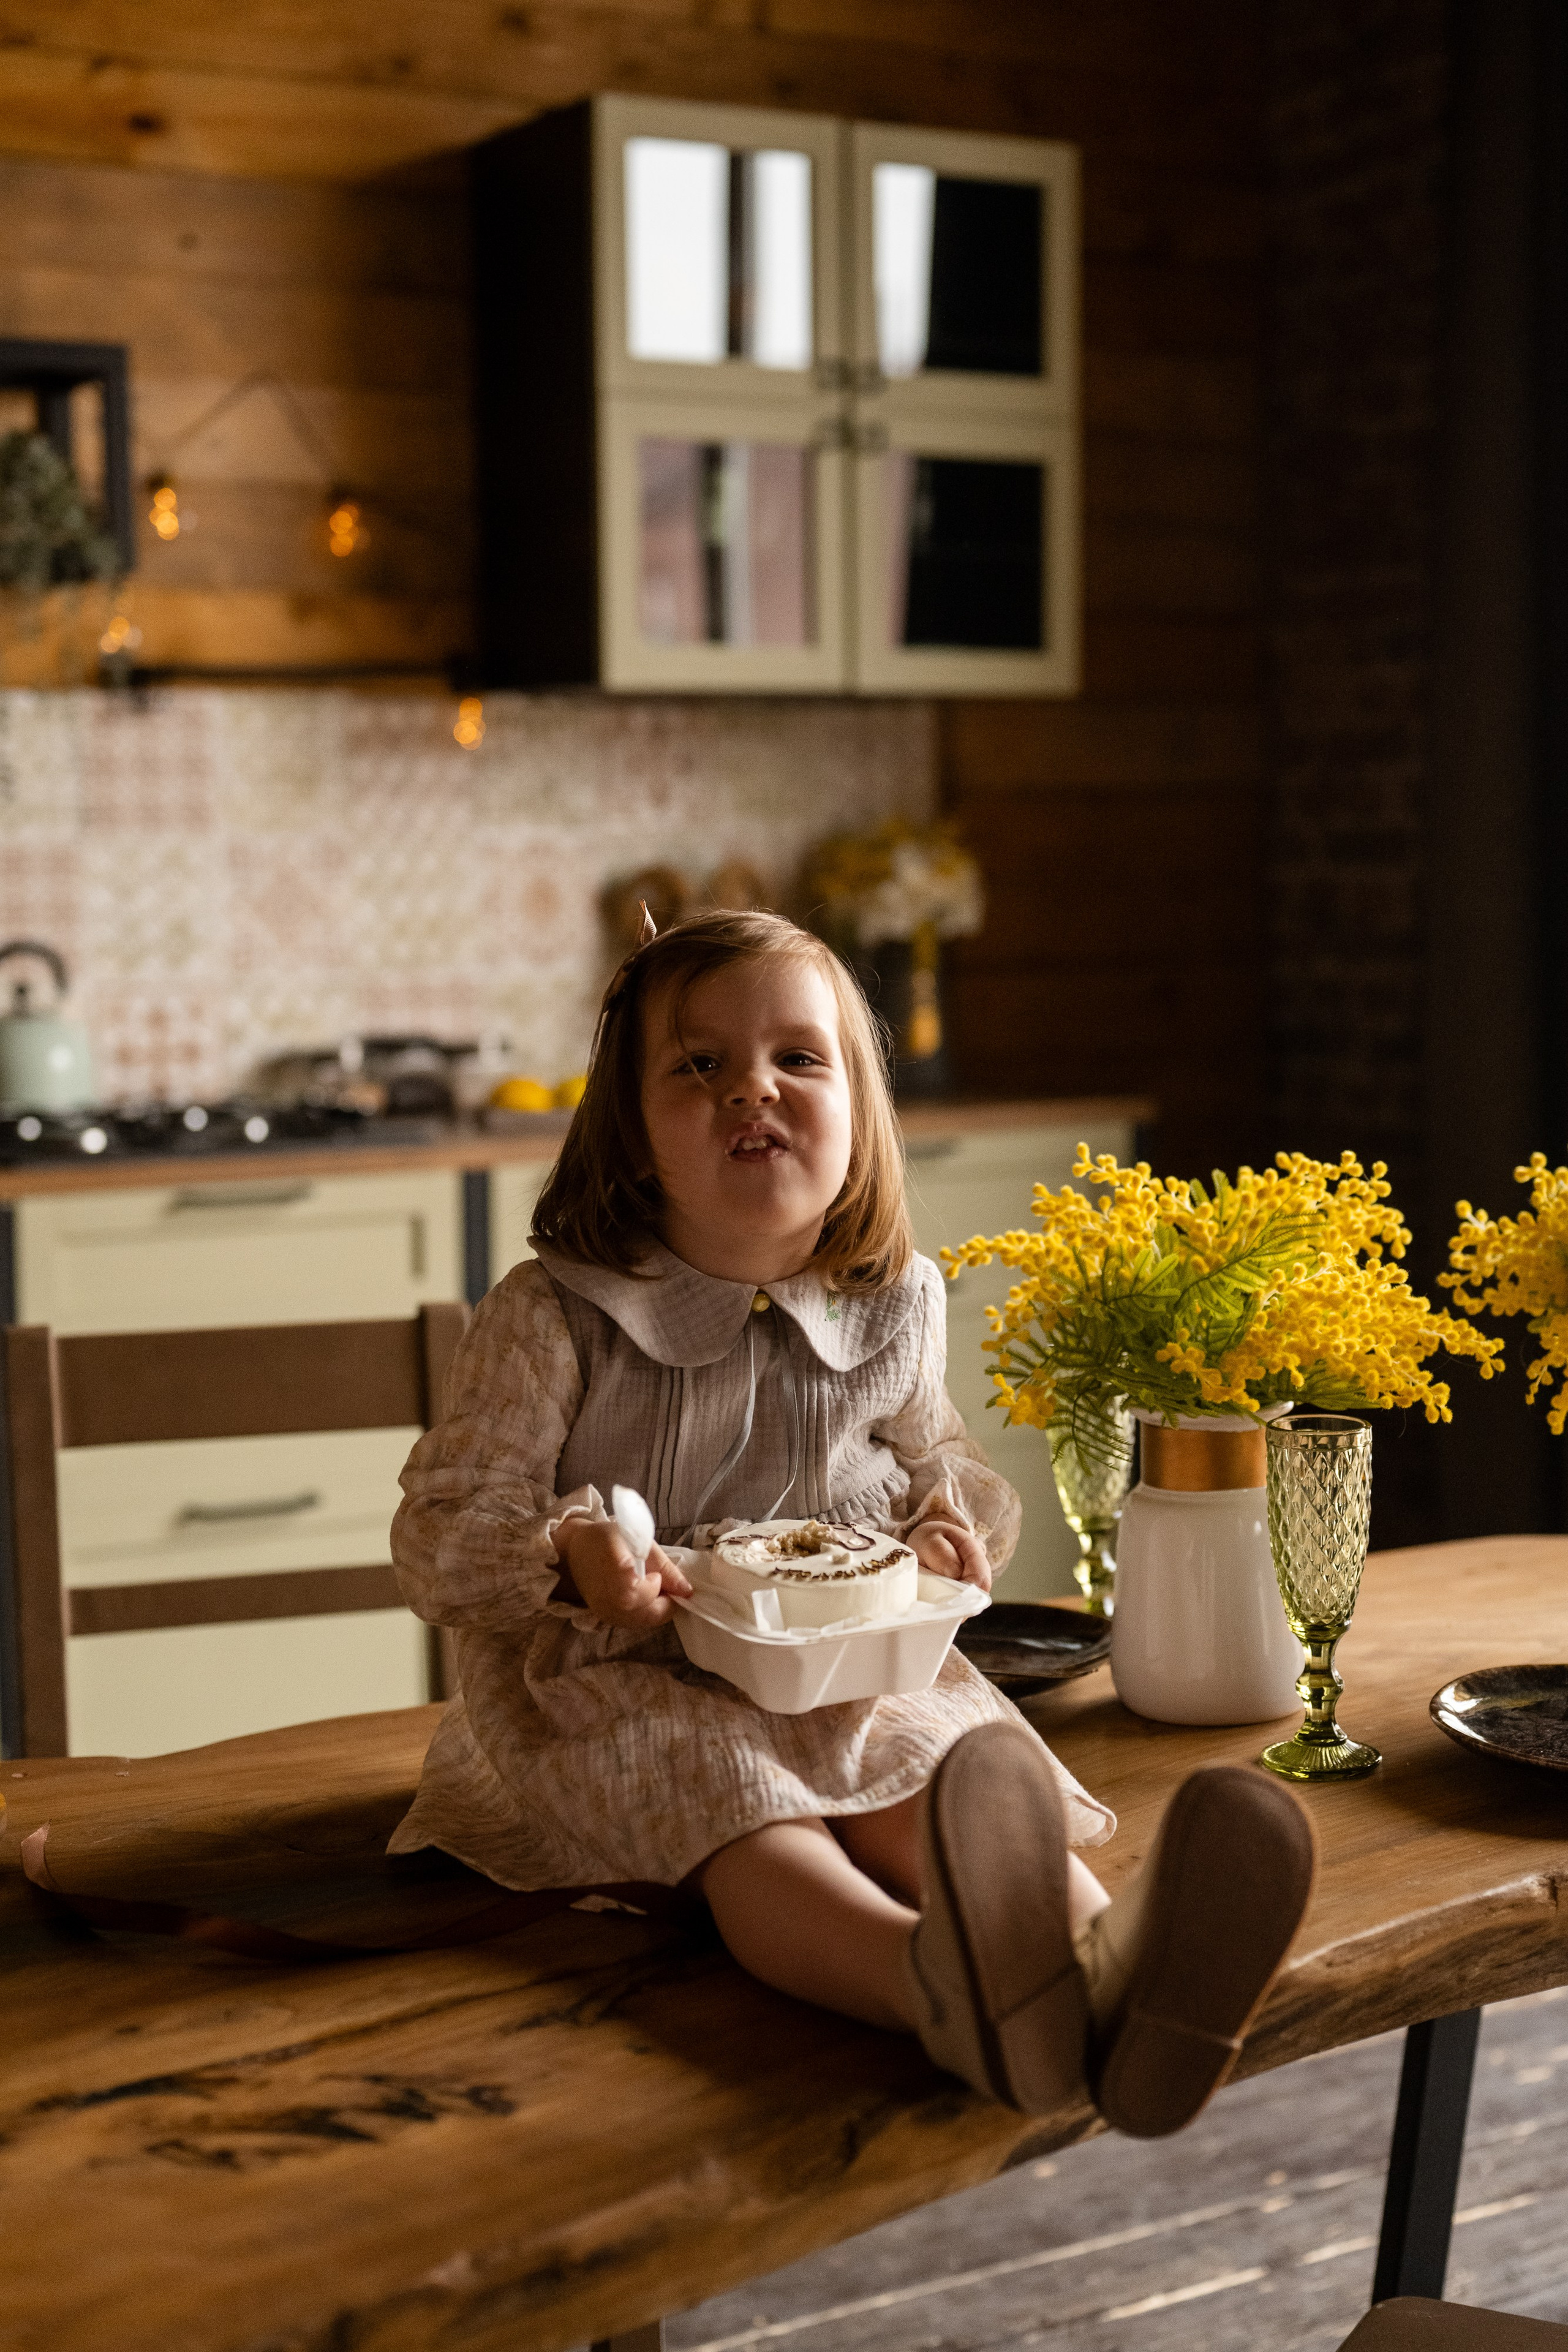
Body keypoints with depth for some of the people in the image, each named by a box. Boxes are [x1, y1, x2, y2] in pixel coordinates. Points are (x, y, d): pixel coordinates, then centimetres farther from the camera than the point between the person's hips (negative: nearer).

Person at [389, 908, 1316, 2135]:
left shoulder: (892, 1310, 7)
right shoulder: (556, 1319, -7)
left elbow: (938, 1459, 25)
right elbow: (439, 1538, -6)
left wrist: (961, 1520, 0)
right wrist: (569, 1557, -27)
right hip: (628, 1687, -4)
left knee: (952, 1772, -28)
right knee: (735, 1810, -35)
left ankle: (1106, 1959, -61)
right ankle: (947, 1981, -68)